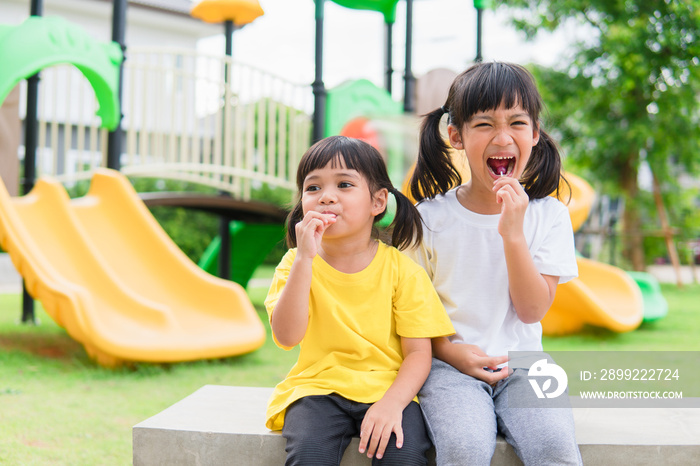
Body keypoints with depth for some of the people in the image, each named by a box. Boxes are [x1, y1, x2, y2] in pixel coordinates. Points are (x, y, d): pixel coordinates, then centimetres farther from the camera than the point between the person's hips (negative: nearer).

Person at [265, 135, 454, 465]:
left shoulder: (403, 271, -3)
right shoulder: (297, 264, 0)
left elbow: (418, 353, -4)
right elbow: (287, 337, -16)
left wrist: (392, 403, -22)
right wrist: (305, 259, -23)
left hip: (388, 388, 0)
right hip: (319, 387, 0)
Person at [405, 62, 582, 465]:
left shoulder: (549, 215, 3)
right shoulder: (431, 217, -1)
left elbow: (532, 310, -4)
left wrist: (513, 233, -15)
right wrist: (449, 350, -13)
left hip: (522, 363, 1)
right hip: (449, 366, -1)